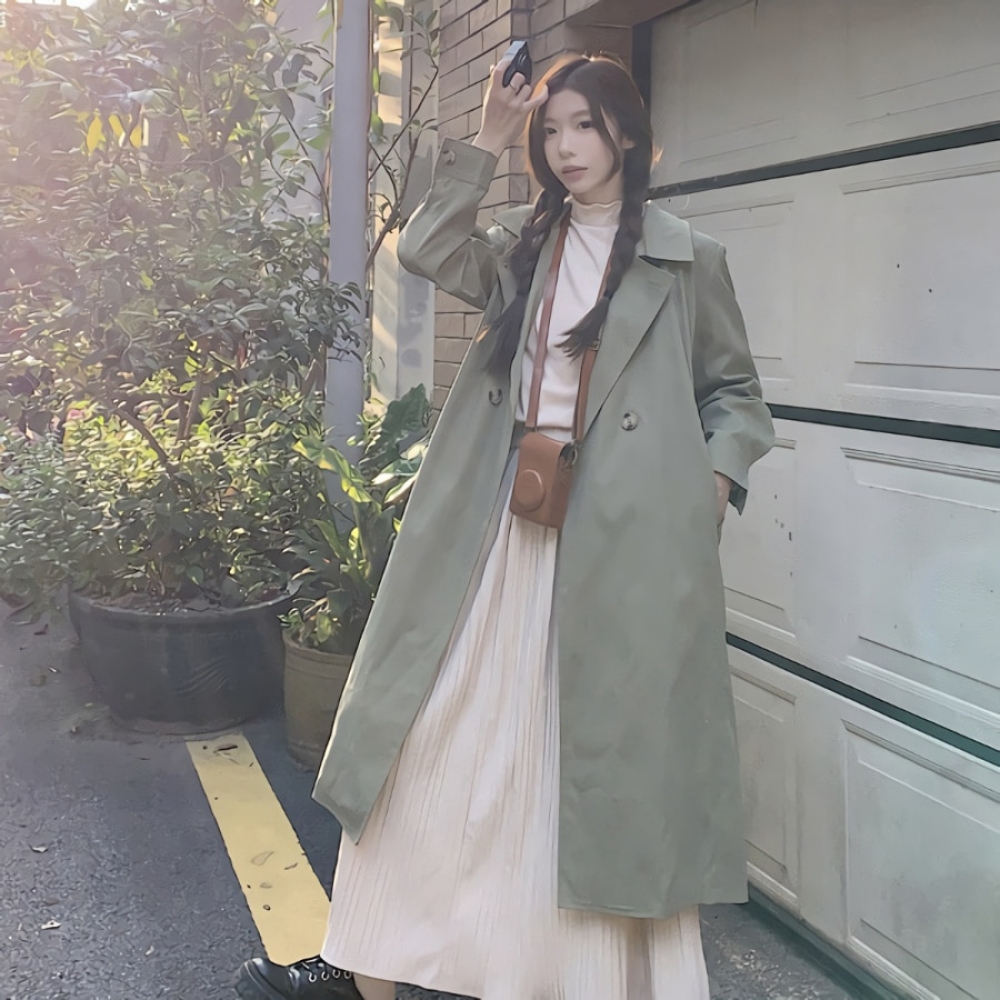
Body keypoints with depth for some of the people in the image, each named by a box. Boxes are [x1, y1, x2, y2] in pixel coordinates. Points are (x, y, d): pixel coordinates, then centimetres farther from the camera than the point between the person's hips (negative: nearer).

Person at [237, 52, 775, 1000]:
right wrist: (487, 140, 0)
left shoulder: (687, 260, 7)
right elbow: (426, 249, -1)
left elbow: (734, 390, 12)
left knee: (610, 752, 3)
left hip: (622, 539, -3)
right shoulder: (522, 244, 16)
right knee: (437, 731, 3)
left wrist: (715, 474, -5)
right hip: (501, 526, 3)